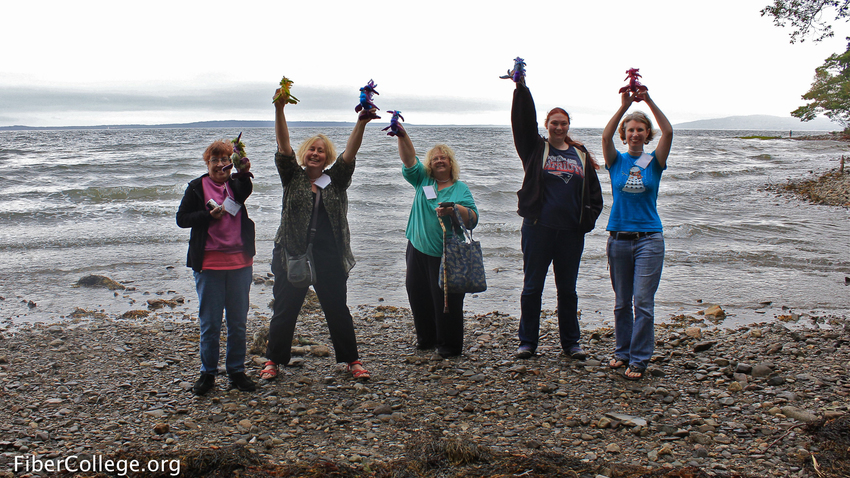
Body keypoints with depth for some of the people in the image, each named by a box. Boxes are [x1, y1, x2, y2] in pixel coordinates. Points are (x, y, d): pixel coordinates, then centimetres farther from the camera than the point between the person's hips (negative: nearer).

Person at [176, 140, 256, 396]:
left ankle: (236, 372, 20)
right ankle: (208, 373, 17)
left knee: (238, 322, 8)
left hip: (240, 261, 2)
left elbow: (244, 192, -17)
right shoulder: (197, 187, 4)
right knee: (210, 323, 3)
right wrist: (209, 215, -13)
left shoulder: (236, 184, 7)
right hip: (209, 263, -2)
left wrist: (244, 172, -36)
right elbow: (181, 218, 1)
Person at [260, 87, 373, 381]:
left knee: (338, 310, 9)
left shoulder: (336, 181, 6)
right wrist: (279, 109, -21)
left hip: (329, 258, 0)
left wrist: (361, 124, -23)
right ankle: (274, 360, 23)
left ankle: (352, 360, 20)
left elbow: (349, 154, -8)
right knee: (284, 310, 8)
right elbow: (283, 147, -8)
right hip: (292, 255, 0)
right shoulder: (292, 178, 5)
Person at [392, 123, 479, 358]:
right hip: (418, 250, 3)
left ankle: (450, 345, 12)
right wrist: (402, 136, -19)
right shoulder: (422, 180, 9)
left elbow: (473, 219, -5)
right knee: (418, 295, 10)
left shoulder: (460, 189, 2)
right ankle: (426, 338, 28)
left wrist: (455, 208, -23)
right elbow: (409, 160, -5)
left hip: (446, 255, -3)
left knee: (447, 299, -2)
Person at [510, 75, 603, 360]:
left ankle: (571, 342, 21)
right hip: (538, 229, -2)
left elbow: (594, 192, 14)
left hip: (571, 232, 2)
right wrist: (521, 89, -17)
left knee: (567, 289, 10)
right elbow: (524, 121, -9)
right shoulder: (535, 149, 5)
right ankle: (528, 342, 16)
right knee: (532, 286, 4)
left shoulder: (581, 155, 11)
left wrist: (588, 220, 3)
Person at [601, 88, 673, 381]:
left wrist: (649, 101, -16)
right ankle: (622, 351, 25)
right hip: (619, 238, 2)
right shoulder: (616, 161, 5)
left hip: (649, 238, -1)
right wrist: (624, 105, -19)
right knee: (622, 301, 11)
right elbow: (605, 136, -13)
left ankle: (639, 359, 1)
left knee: (643, 301, -6)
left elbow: (668, 132, -11)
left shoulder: (654, 162, 4)